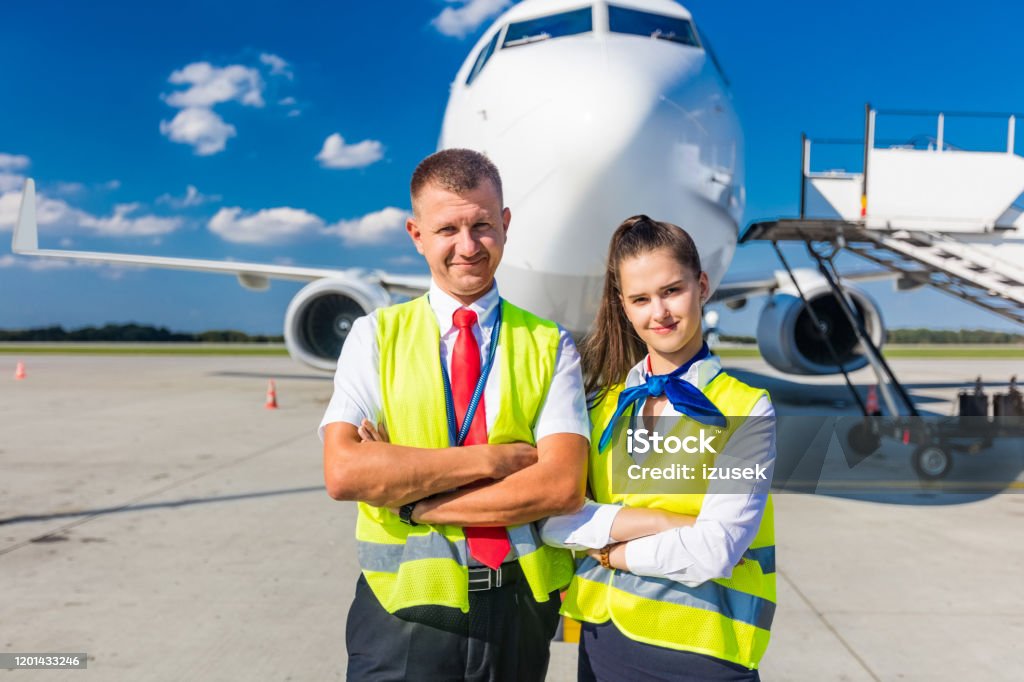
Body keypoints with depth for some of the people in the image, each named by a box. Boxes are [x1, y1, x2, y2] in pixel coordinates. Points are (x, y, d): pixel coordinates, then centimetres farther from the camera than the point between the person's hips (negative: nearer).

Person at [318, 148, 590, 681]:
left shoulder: (549, 346, -1)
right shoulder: (376, 337, -2)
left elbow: (562, 486, -14)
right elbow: (344, 473, -15)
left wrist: (408, 499, -16)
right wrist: (493, 458, -17)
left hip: (518, 610, 1)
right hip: (405, 612, -1)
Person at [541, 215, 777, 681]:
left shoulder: (746, 410, -10)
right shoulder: (601, 399, 1)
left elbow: (714, 553, -20)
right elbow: (552, 518, -9)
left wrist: (605, 548, -9)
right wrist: (664, 522, -19)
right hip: (602, 638, 4)